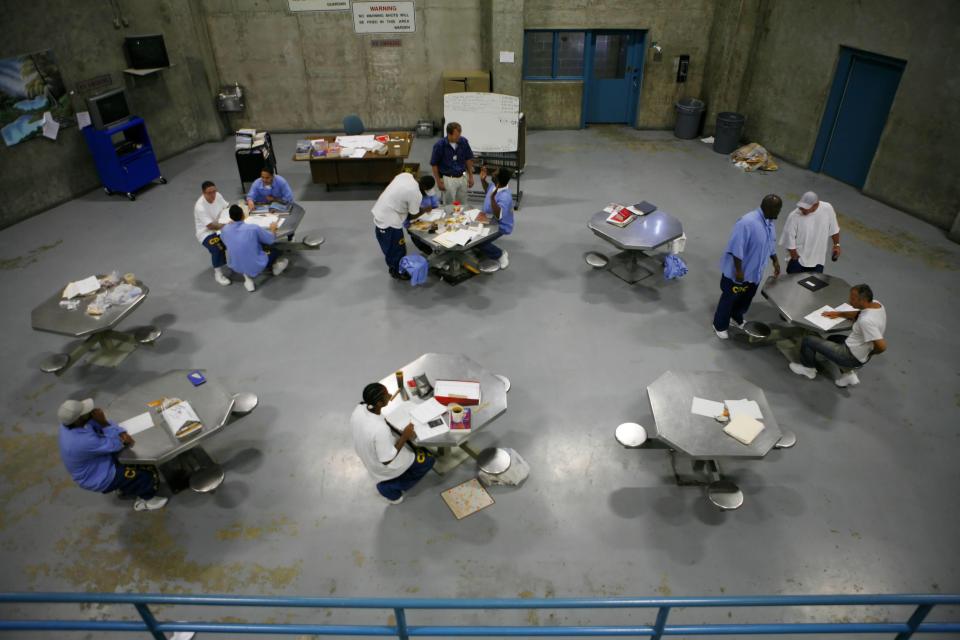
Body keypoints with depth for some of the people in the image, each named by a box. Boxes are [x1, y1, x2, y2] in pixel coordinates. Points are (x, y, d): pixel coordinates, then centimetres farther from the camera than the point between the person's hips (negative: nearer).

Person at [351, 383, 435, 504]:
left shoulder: (359, 409, -20)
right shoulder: (380, 429, -42)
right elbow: (387, 460, -28)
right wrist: (405, 436, -22)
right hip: (383, 467, -7)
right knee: (429, 458, 10)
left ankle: (387, 484, 25)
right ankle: (389, 488, 14)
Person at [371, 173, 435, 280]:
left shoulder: (406, 175, -2)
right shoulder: (416, 195, -23)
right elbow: (414, 215, -8)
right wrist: (425, 210, 10)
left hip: (380, 212, 9)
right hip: (389, 221, -9)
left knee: (390, 246, 26)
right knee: (397, 249, 12)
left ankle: (393, 267, 44)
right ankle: (398, 272, 29)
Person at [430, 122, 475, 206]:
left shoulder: (463, 141, -6)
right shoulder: (440, 145, -15)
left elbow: (468, 159, 7)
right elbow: (434, 164, -6)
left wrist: (470, 176, 7)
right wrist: (438, 181, -7)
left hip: (462, 178, 4)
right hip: (448, 179, -3)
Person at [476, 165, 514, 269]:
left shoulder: (505, 197, -36)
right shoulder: (494, 185, -9)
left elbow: (498, 216, -47)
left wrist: (492, 198, -54)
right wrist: (482, 179, 1)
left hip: (499, 227, -9)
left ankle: (500, 254, 0)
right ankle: (482, 250, 23)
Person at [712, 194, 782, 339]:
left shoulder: (770, 222, 0)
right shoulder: (747, 222, -30)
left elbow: (771, 244, 17)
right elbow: (736, 249, -29)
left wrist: (775, 261, 21)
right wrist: (738, 270, -26)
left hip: (755, 271, 8)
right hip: (738, 272, -8)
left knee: (746, 298, 24)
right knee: (729, 299, 9)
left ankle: (737, 319, 47)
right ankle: (720, 326, 27)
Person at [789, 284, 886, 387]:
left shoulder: (866, 321, -35)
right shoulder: (876, 304, -6)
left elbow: (882, 346, -33)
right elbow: (859, 314, 17)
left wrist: (869, 353, -13)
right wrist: (839, 313, 9)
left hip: (853, 357, -10)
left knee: (808, 340, -1)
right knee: (832, 339, 36)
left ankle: (808, 369, 24)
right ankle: (848, 373, 24)